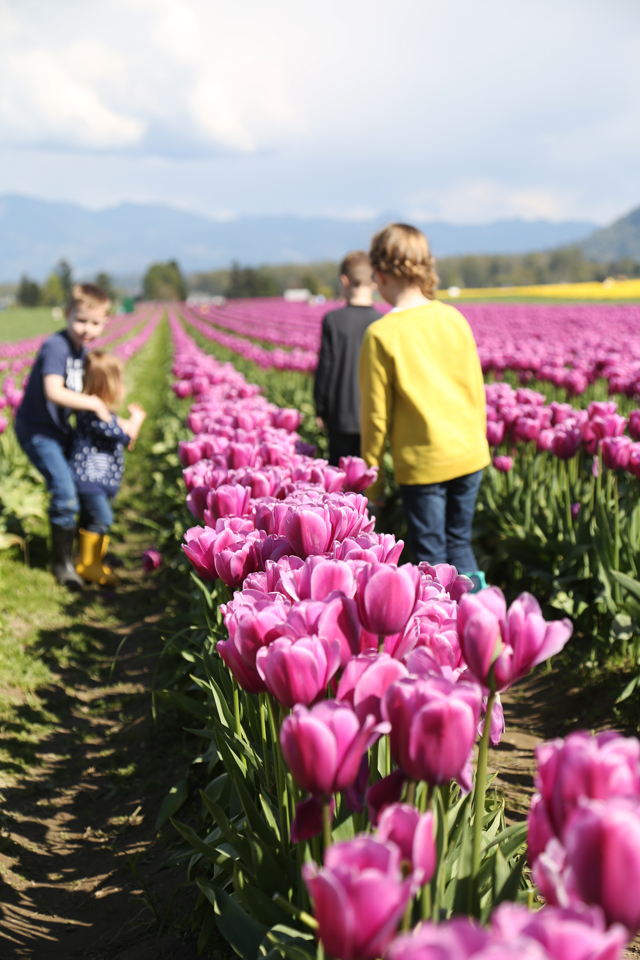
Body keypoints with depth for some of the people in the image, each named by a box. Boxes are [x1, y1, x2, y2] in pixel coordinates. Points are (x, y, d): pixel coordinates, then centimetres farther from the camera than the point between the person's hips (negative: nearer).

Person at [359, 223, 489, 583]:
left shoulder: (381, 334, -12)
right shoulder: (454, 318, 1)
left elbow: (377, 414, -9)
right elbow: (477, 389, 9)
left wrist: (372, 476, 2)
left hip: (423, 462, -4)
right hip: (469, 456, 4)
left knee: (431, 557, 7)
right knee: (460, 544, 18)